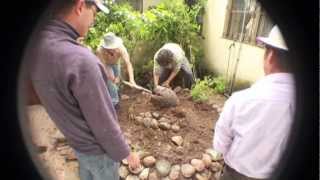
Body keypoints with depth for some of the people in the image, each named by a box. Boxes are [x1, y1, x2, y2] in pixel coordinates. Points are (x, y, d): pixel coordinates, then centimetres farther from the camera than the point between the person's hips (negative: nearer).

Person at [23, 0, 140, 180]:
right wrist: (127, 153, -11)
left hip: (76, 141, 6)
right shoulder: (80, 60, -37)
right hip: (97, 147, -6)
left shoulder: (34, 43, -11)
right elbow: (104, 124, -27)